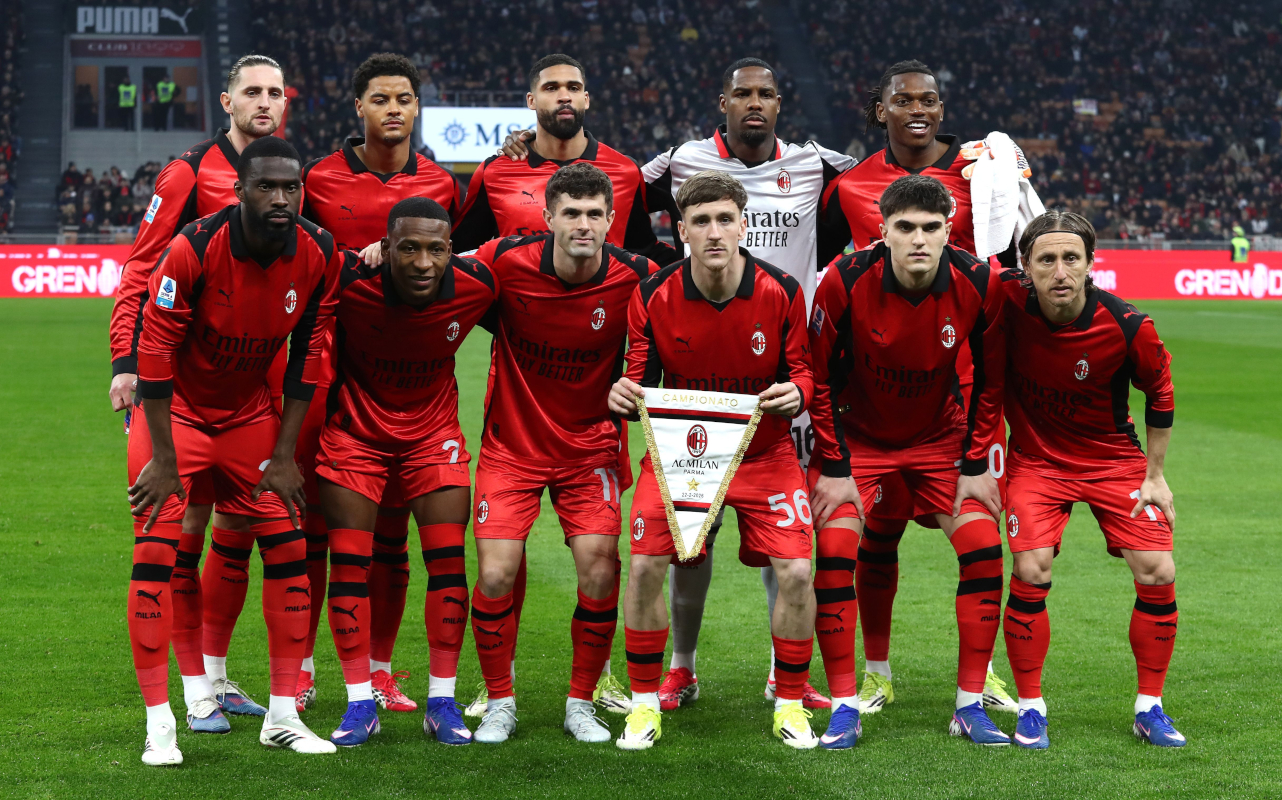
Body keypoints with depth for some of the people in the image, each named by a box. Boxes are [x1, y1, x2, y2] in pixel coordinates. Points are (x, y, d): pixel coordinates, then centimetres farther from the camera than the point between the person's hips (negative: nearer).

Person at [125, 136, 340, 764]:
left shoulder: (318, 255, -13)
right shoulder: (194, 249, -27)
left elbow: (306, 356, -2)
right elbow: (155, 352, -21)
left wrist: (284, 454, -2)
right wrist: (164, 459, -18)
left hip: (250, 414, 4)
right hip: (175, 410, -4)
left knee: (288, 548, -1)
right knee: (156, 552, -13)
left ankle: (283, 715, 9)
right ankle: (159, 723, -6)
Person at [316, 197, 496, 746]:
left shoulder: (475, 287, -20)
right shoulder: (349, 283, -27)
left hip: (433, 430, 1)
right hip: (356, 429, -1)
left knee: (448, 558, -4)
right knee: (349, 561, -3)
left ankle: (442, 701, 7)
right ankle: (360, 703, 7)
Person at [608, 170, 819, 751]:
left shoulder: (781, 293, -14)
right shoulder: (654, 296, -12)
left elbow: (803, 372, -3)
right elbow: (642, 378, -3)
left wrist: (796, 393, -27)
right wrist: (625, 394, -27)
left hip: (764, 453, 0)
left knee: (796, 574, -11)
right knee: (644, 567, -12)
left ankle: (790, 703, 10)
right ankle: (645, 702, 6)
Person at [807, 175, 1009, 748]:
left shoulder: (980, 284, -19)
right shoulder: (845, 281, -24)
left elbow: (990, 378, -4)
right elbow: (819, 375, -12)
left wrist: (976, 464, -6)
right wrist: (834, 466, -13)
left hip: (940, 435, 2)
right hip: (857, 434, -2)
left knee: (984, 549, -9)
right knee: (834, 551, -16)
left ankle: (970, 706, 2)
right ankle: (844, 708, -5)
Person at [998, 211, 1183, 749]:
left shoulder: (1127, 327, -21)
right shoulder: (1008, 304, -22)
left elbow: (1160, 394, -2)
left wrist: (1154, 476, 2)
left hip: (1114, 458, 1)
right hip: (1036, 458, -1)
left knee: (1157, 574, -7)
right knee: (1030, 573, -17)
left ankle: (1150, 709, 11)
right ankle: (1030, 707, 0)